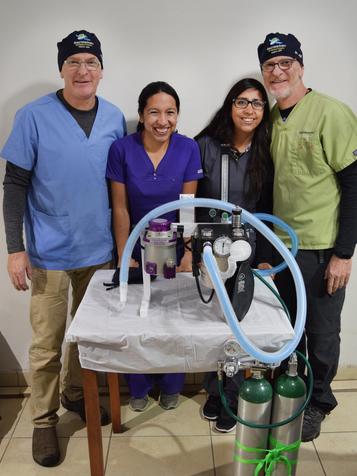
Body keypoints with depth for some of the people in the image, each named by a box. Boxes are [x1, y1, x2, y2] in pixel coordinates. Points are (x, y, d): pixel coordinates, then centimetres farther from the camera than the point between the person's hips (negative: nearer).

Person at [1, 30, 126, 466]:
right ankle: (43, 419, 27)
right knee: (47, 344, 6)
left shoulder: (114, 118, 2)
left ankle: (76, 393, 42)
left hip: (100, 250, 4)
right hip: (50, 253, -3)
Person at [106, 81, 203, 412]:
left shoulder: (188, 149, -11)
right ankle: (139, 388, 34)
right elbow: (120, 209, -9)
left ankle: (171, 386, 36)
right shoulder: (122, 149, -14)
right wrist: (124, 257, -8)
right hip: (137, 249, 0)